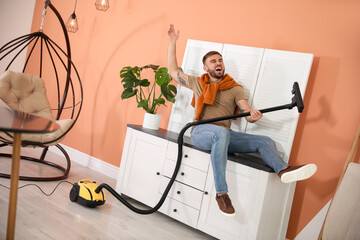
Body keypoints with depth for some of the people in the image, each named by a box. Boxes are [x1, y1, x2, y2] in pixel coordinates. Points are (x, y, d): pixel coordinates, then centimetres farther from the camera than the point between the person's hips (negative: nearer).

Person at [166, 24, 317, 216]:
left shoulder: (235, 89, 16)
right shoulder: (198, 83, 18)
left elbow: (246, 113, 4)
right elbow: (173, 71, 23)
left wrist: (253, 115, -21)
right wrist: (172, 43, 22)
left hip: (224, 135, 4)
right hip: (201, 133, -3)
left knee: (265, 141, -14)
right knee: (222, 132, -38)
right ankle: (221, 193, -42)